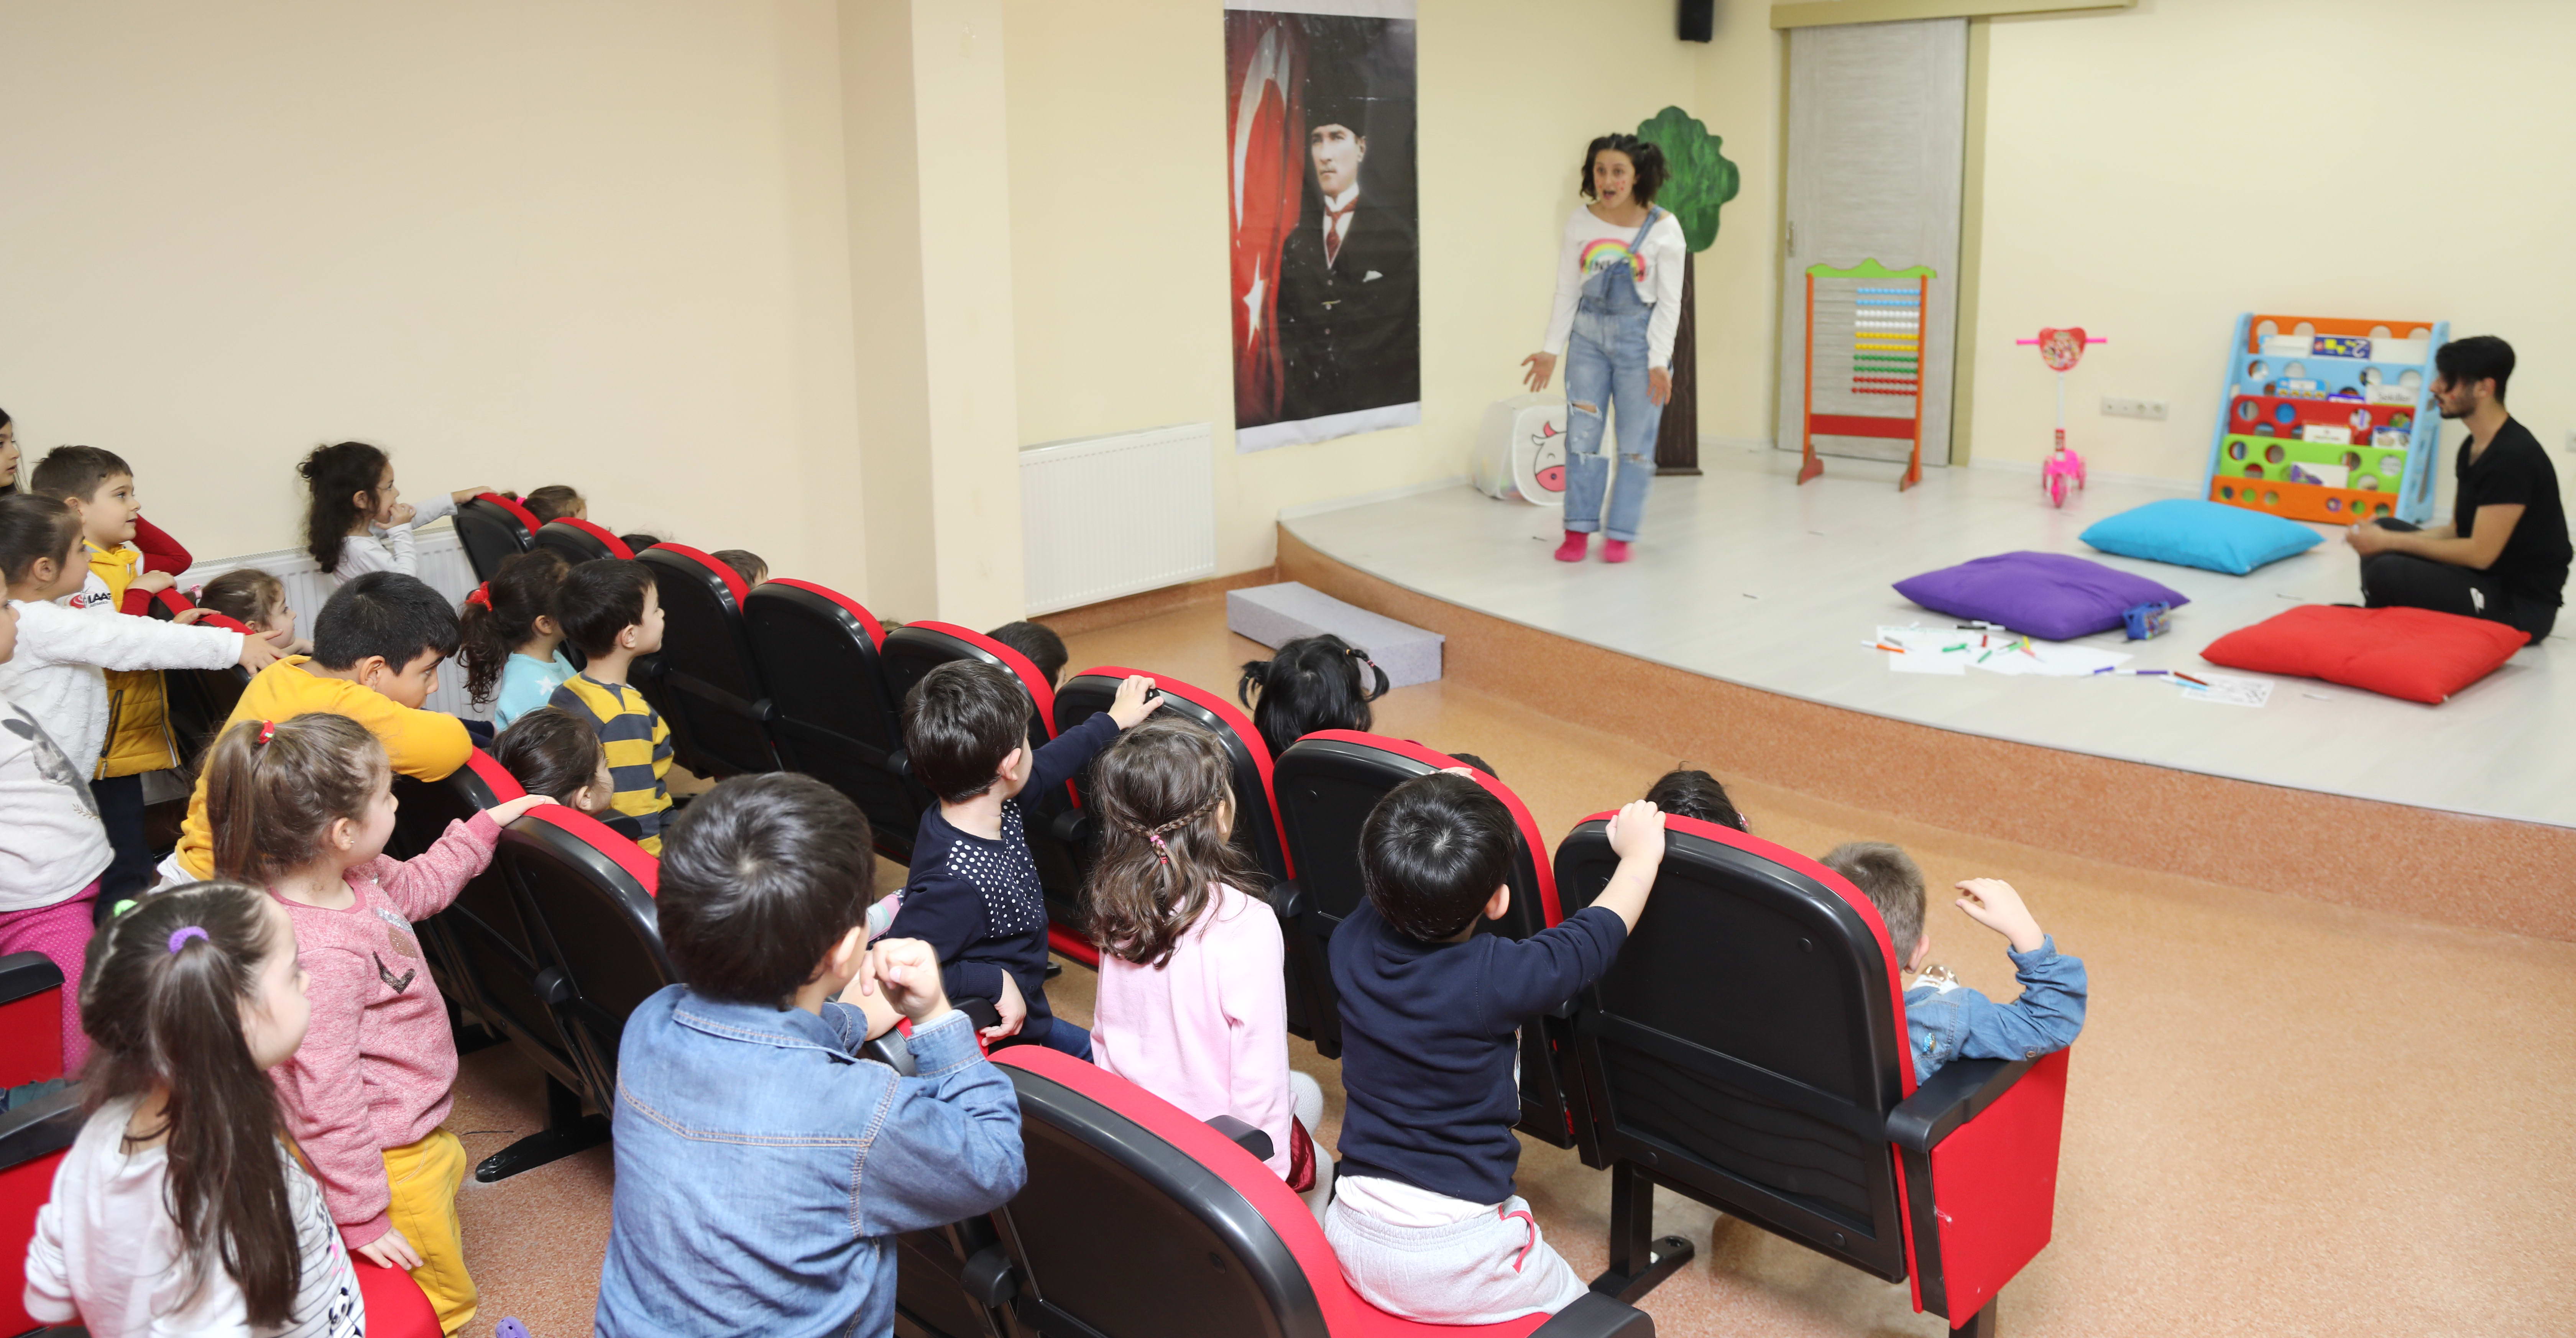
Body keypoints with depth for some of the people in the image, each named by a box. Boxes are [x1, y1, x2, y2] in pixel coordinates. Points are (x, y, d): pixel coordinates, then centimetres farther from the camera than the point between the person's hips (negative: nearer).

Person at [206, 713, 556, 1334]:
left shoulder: (353, 878, -8)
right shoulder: (318, 954, -37)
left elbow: (414, 888, 18)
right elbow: (325, 1097, -31)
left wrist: (485, 827, 19)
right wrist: (361, 1217, -23)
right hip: (385, 1160, -10)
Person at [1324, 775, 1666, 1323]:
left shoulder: (1351, 945, -10)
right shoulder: (1496, 979, -23)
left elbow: (1385, 888, 15)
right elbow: (1601, 930, -6)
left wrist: (1425, 807, 29)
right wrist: (1641, 852, 12)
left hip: (1352, 1243, 4)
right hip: (1455, 1261, -3)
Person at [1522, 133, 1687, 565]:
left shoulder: (1663, 228, -7)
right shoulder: (1580, 223, 0)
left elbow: (1669, 302, -5)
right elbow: (1567, 292, 5)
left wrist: (1659, 360, -10)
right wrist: (1551, 349, 1)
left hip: (1638, 336, -2)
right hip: (1588, 335, 2)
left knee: (1636, 441, 1)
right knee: (1581, 433, 1)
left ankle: (1621, 534, 12)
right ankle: (1578, 530, 12)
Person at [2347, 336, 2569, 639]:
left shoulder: (2513, 455, -21)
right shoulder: (2473, 446, 8)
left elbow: (2480, 553, -22)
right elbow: (2458, 531, 12)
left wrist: (2390, 542, -16)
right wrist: (2384, 537, -4)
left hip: (2522, 604, -10)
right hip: (2487, 580, 10)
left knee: (2386, 574, -27)